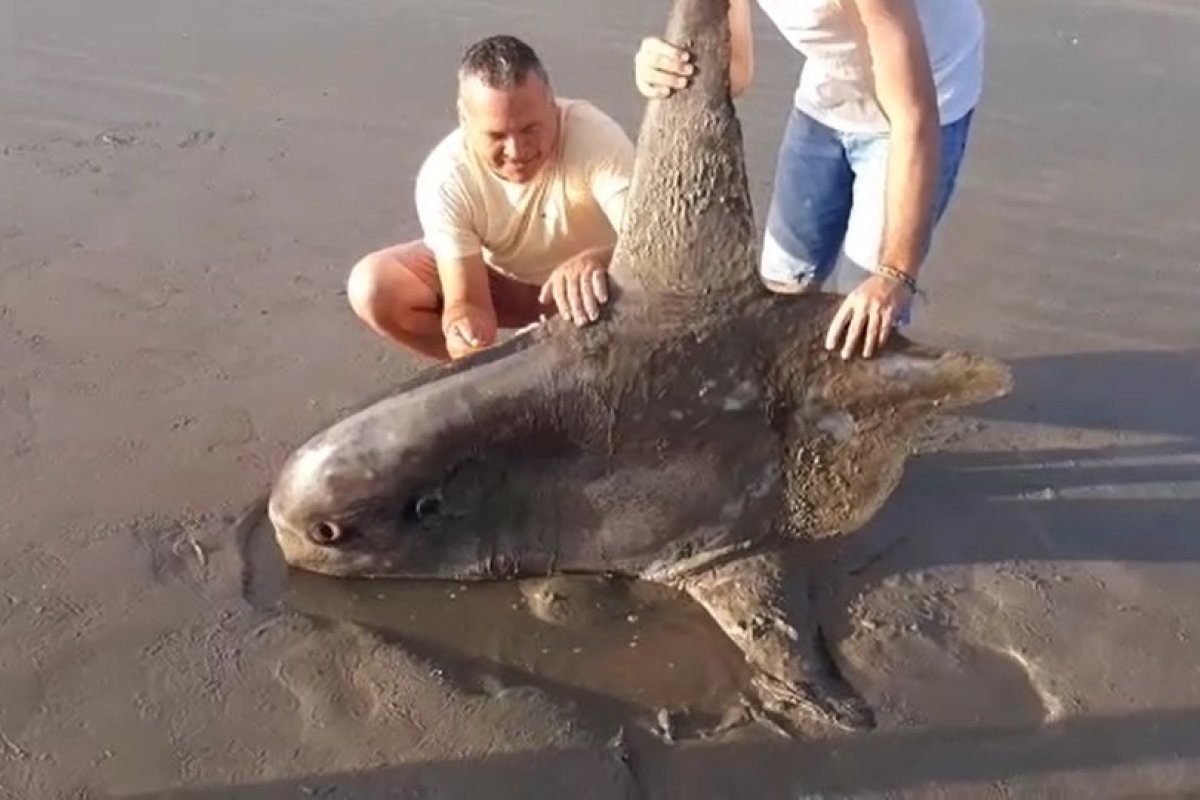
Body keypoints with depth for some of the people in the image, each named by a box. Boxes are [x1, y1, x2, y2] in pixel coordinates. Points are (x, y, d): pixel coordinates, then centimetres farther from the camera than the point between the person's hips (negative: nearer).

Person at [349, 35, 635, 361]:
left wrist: (596, 259, -63)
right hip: (500, 278, 2)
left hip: (589, 287, -1)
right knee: (373, 288, -19)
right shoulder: (445, 176, -29)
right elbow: (468, 300, -29)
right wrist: (463, 320, -53)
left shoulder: (595, 136, -34)